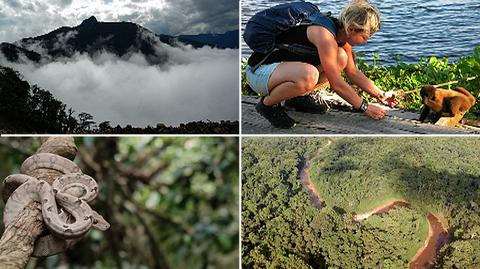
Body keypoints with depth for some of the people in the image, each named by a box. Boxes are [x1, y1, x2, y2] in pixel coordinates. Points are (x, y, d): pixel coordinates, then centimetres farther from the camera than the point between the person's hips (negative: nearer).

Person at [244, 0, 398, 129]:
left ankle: (298, 97, 11)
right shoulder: (325, 34, -26)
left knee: (341, 58, 0)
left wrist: (380, 95, 14)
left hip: (282, 66, 9)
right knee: (308, 75, -39)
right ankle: (267, 104, -12)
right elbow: (336, 84, -22)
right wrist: (365, 107, -12)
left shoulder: (341, 33, 2)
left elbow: (353, 72, 16)